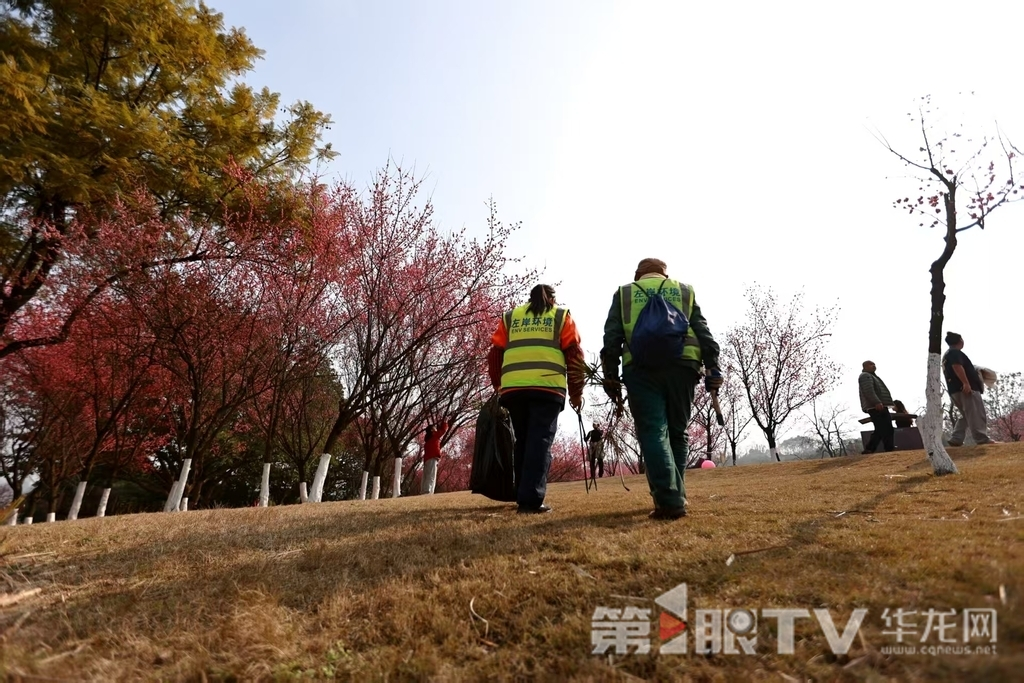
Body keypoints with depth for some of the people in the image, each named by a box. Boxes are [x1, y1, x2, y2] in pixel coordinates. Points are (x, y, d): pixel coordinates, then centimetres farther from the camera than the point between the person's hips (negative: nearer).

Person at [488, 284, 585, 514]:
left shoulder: (510, 317, 22)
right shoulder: (561, 316, 17)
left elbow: (495, 354, 15)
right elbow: (574, 355, 8)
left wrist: (498, 386, 22)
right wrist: (576, 391, 12)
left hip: (513, 388, 3)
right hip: (547, 387, -3)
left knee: (522, 442, 13)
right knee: (540, 441, -4)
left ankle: (523, 496, 16)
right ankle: (531, 500, -12)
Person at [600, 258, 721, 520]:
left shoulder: (623, 293, 20)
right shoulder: (685, 290, 24)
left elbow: (611, 337, 9)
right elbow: (703, 332, 13)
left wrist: (610, 376, 7)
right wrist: (712, 368, 8)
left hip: (641, 367, -2)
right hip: (682, 365, 2)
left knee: (653, 433, -5)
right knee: (677, 433, 13)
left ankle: (670, 501, -15)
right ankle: (675, 496, 17)